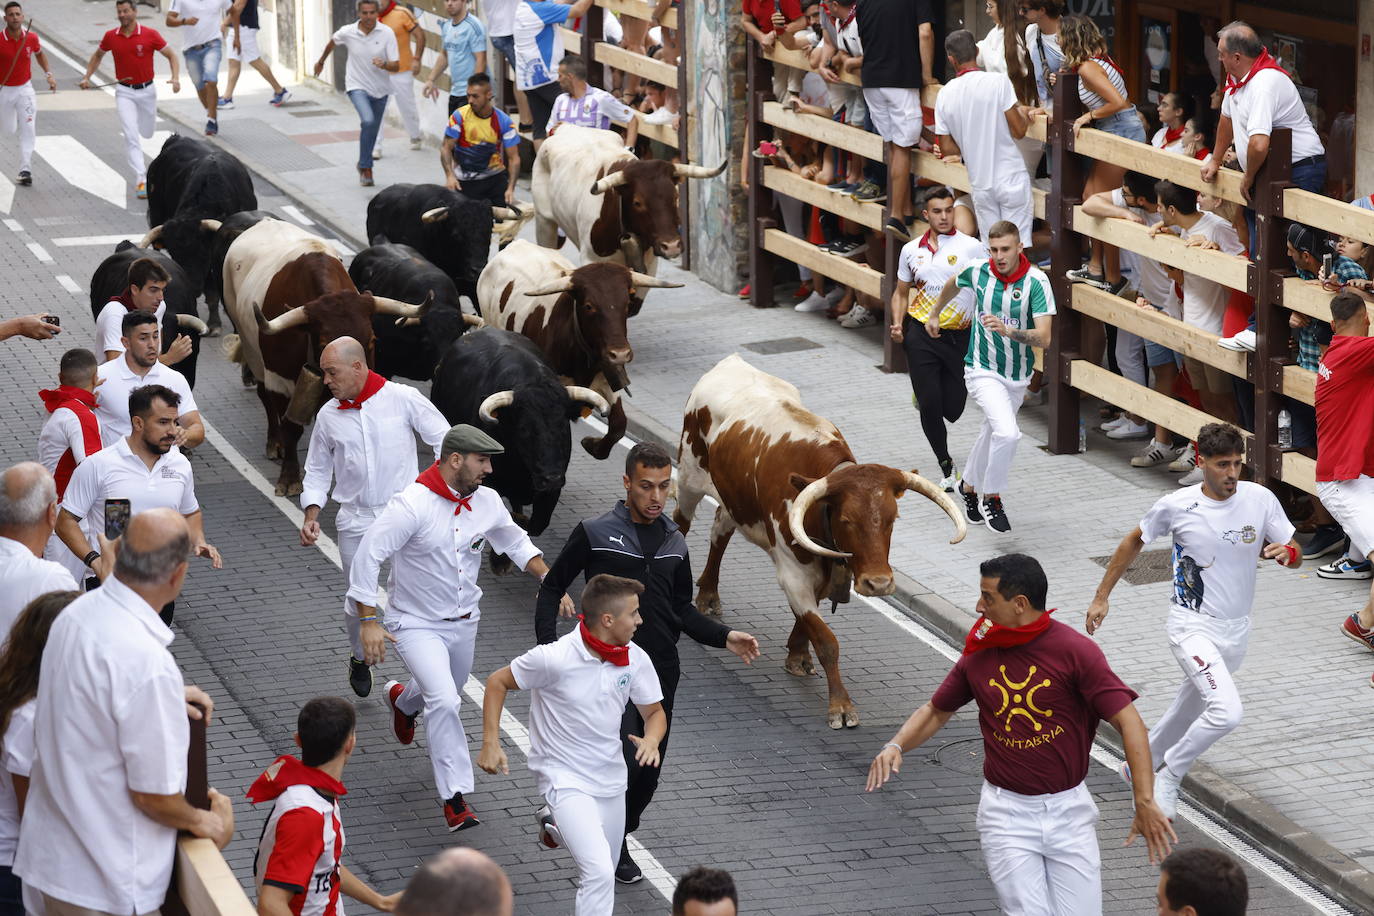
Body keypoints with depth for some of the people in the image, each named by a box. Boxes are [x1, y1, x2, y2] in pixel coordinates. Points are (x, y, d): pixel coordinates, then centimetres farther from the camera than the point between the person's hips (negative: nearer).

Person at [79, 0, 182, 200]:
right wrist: (87, 77, 9)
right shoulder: (111, 37, -3)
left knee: (147, 133, 16)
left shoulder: (150, 35, -10)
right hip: (124, 92, 0)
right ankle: (141, 181, -18)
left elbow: (171, 55, -3)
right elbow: (98, 55, 17)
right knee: (131, 136, -15)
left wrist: (176, 78, -18)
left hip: (146, 91, 0)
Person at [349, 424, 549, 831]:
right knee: (444, 703, -22)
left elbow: (516, 542, 14)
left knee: (446, 693, 26)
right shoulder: (412, 505, -25)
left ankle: (403, 699, 62)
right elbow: (367, 558, -22)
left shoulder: (486, 502, -6)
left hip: (463, 622, 6)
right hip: (417, 625, -6)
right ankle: (455, 797, -13)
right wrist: (368, 621, -25)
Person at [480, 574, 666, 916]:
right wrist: (491, 744, -13)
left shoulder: (636, 659, -6)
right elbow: (498, 682, -6)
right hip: (564, 780, -6)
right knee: (599, 874, -23)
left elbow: (655, 712, 7)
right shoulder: (553, 658, -21)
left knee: (605, 871, 22)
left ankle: (555, 826, 51)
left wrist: (652, 739, -17)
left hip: (611, 779, 6)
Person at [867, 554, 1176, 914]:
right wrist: (895, 746, -3)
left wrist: (1145, 802, -23)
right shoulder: (979, 655, 2)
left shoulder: (1076, 651, -11)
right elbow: (936, 711, 16)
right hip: (1006, 813, 2)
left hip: (1069, 809, -1)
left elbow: (1128, 721, -15)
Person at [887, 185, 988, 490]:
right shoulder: (911, 250, 6)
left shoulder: (972, 248, -5)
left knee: (952, 410, 3)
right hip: (921, 336, 1)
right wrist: (898, 325, 1)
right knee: (930, 406, -6)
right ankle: (946, 467, 15)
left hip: (959, 337, -1)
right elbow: (901, 293, 18)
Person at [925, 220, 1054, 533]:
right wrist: (934, 314, 28)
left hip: (1018, 377, 2)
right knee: (1007, 433, -25)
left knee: (991, 434, 22)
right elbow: (953, 283, 14)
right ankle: (992, 500, -7)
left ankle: (969, 487, 48)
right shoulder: (978, 272, -12)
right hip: (983, 370, -2)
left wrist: (1008, 331, -40)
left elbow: (1044, 337, -24)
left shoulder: (1037, 281, -17)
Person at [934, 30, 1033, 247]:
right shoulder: (998, 81, -10)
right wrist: (1024, 113, 11)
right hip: (1011, 179, -3)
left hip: (980, 183, 3)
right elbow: (1018, 130, -10)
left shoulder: (944, 95, 1)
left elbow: (947, 150, 5)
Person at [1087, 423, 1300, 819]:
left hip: (1236, 629, 5)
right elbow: (1134, 542, 4)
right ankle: (1168, 779, -2)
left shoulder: (1260, 500, -7)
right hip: (1193, 626, -5)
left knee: (1193, 706, 22)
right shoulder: (1176, 506, -14)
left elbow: (1296, 555, 3)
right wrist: (1101, 597, 7)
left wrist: (1285, 553, -22)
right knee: (1226, 712, -24)